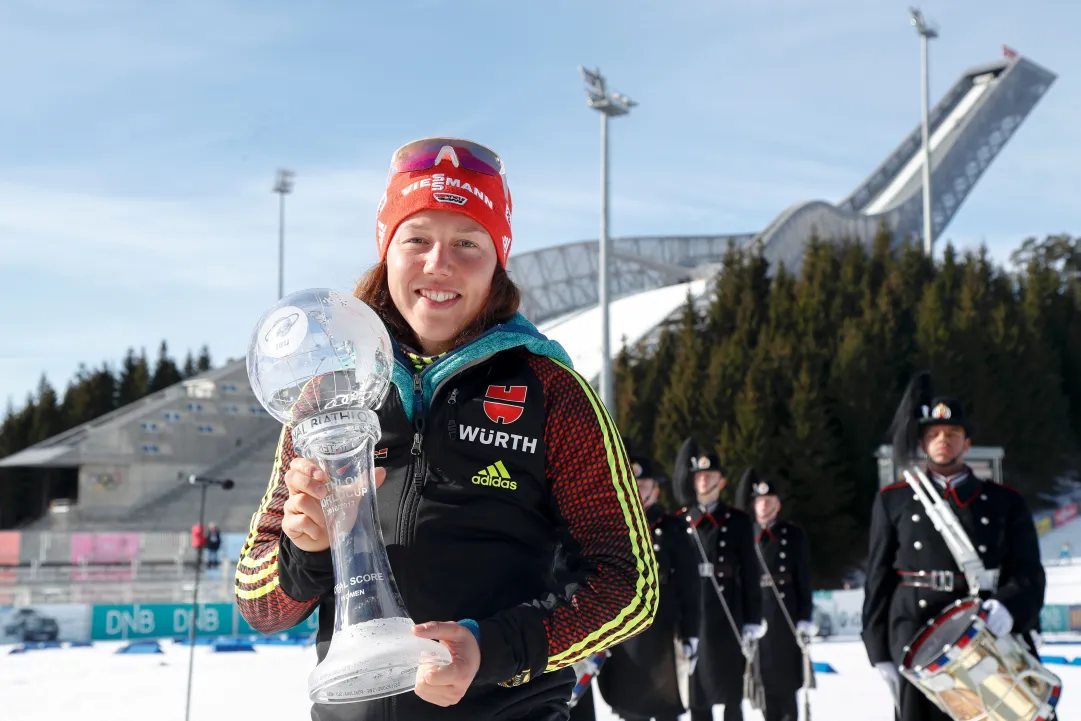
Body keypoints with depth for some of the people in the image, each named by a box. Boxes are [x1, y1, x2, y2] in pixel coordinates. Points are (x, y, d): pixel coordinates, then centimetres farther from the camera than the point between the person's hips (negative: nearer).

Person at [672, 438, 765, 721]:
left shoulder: (738, 521, 4)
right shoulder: (679, 522, 8)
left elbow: (750, 573, 1)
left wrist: (752, 621, -4)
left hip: (728, 617, -2)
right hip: (691, 616, 2)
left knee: (732, 694, 2)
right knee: (697, 695, 6)